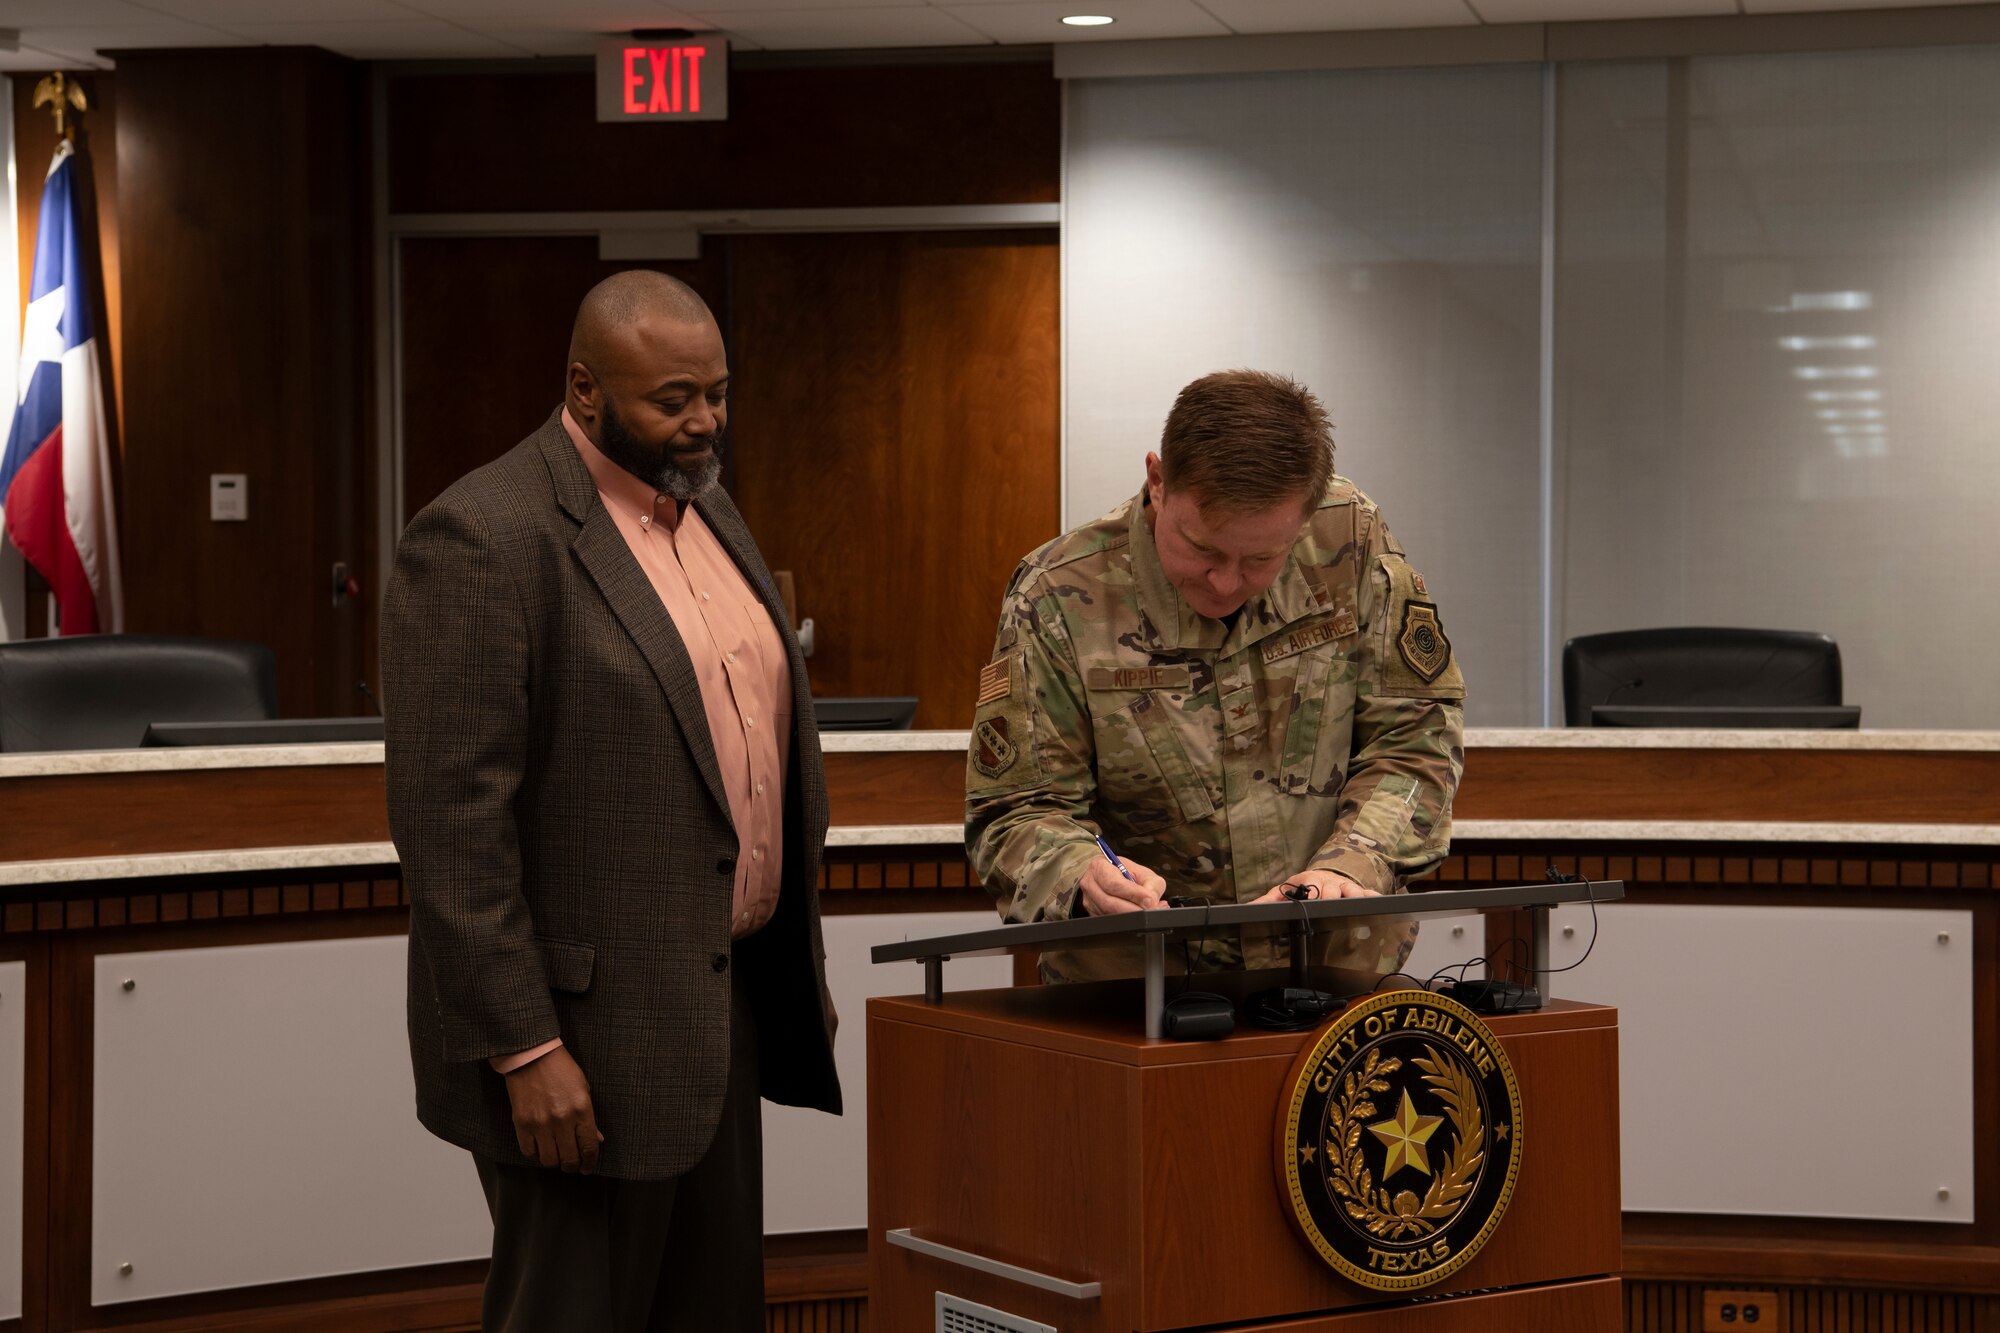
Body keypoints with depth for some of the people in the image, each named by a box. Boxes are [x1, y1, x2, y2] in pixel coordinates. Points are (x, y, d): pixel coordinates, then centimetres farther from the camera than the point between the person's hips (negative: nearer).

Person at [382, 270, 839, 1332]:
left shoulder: (703, 505, 12)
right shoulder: (483, 542, -15)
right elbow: (450, 824, -18)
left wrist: (792, 969, 18)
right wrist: (525, 1049, -20)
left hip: (724, 1004, 8)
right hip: (585, 1037, -8)